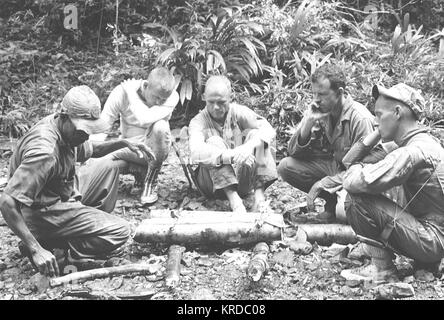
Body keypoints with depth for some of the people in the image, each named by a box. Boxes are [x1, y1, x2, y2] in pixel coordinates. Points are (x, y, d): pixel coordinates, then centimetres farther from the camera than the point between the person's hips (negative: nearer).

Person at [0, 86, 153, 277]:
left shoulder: (66, 129, -3)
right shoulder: (44, 152, -32)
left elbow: (90, 150, 19)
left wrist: (124, 143, 1)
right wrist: (36, 250, -37)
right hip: (45, 215, -9)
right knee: (120, 232, -14)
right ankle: (44, 245, -11)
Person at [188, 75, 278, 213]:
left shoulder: (238, 112, -1)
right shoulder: (198, 121, -9)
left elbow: (268, 129, -15)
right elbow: (196, 152, -29)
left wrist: (250, 145, -37)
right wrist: (230, 155, -44)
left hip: (242, 178, 2)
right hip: (214, 183, -2)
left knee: (255, 134, -17)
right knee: (214, 141, -26)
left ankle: (259, 195, -31)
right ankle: (234, 200, -42)